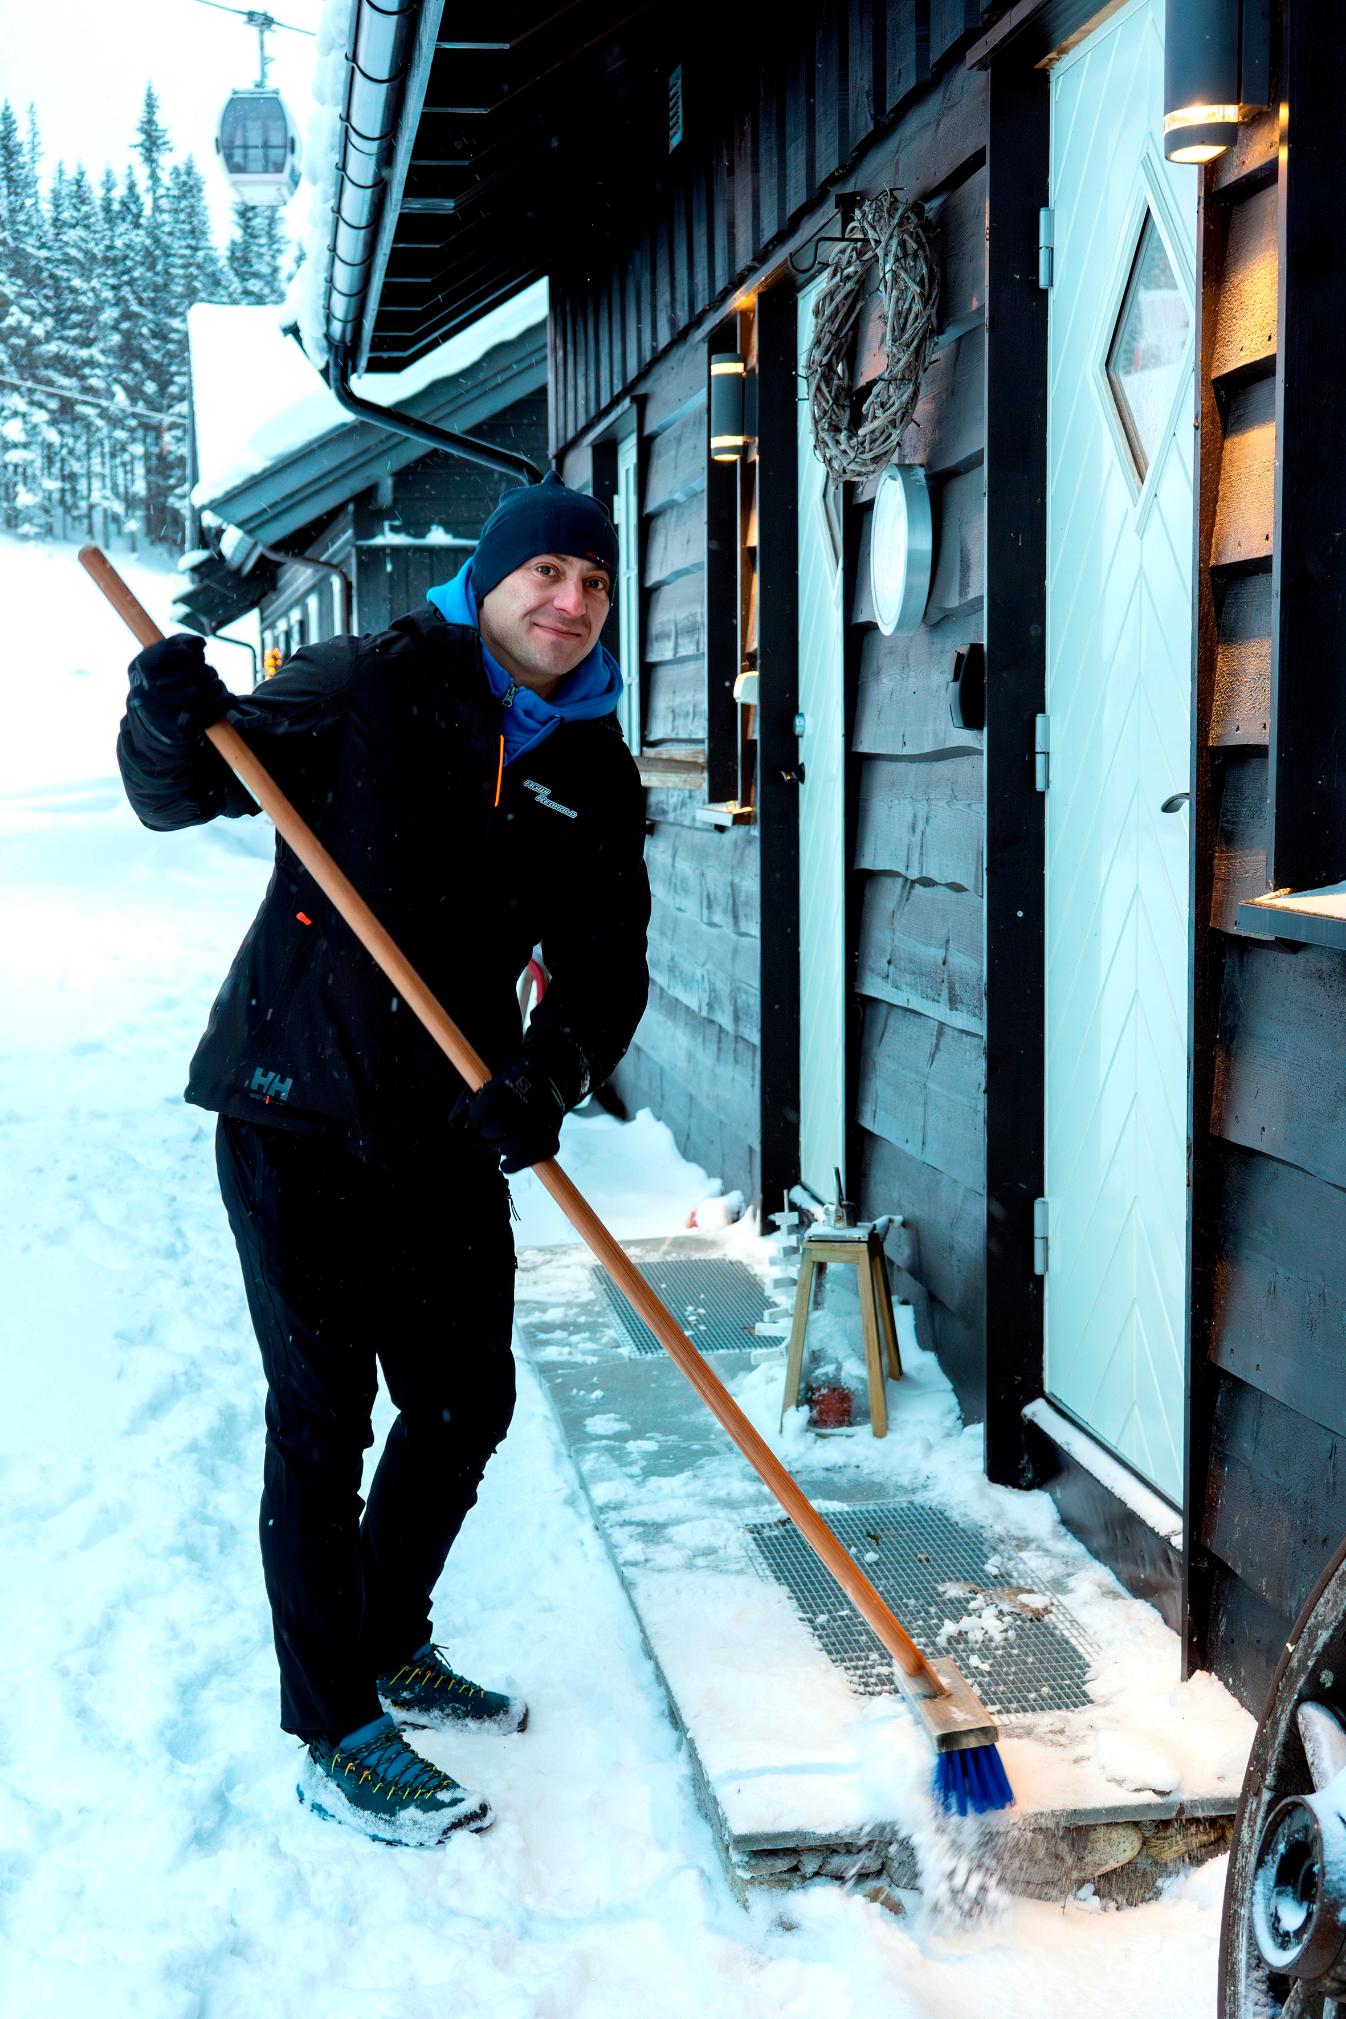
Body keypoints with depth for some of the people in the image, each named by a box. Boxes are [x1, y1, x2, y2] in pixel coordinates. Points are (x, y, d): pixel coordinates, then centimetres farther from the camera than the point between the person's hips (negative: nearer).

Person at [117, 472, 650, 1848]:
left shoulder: (596, 775, 6)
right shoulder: (372, 689, -7)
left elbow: (603, 970, 2)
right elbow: (176, 798, -5)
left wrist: (545, 1078, -17)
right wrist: (170, 723, -28)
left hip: (445, 1129, 6)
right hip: (296, 1114, -5)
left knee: (467, 1400, 13)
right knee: (322, 1410, -2)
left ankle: (389, 1647, 36)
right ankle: (332, 1739, 10)